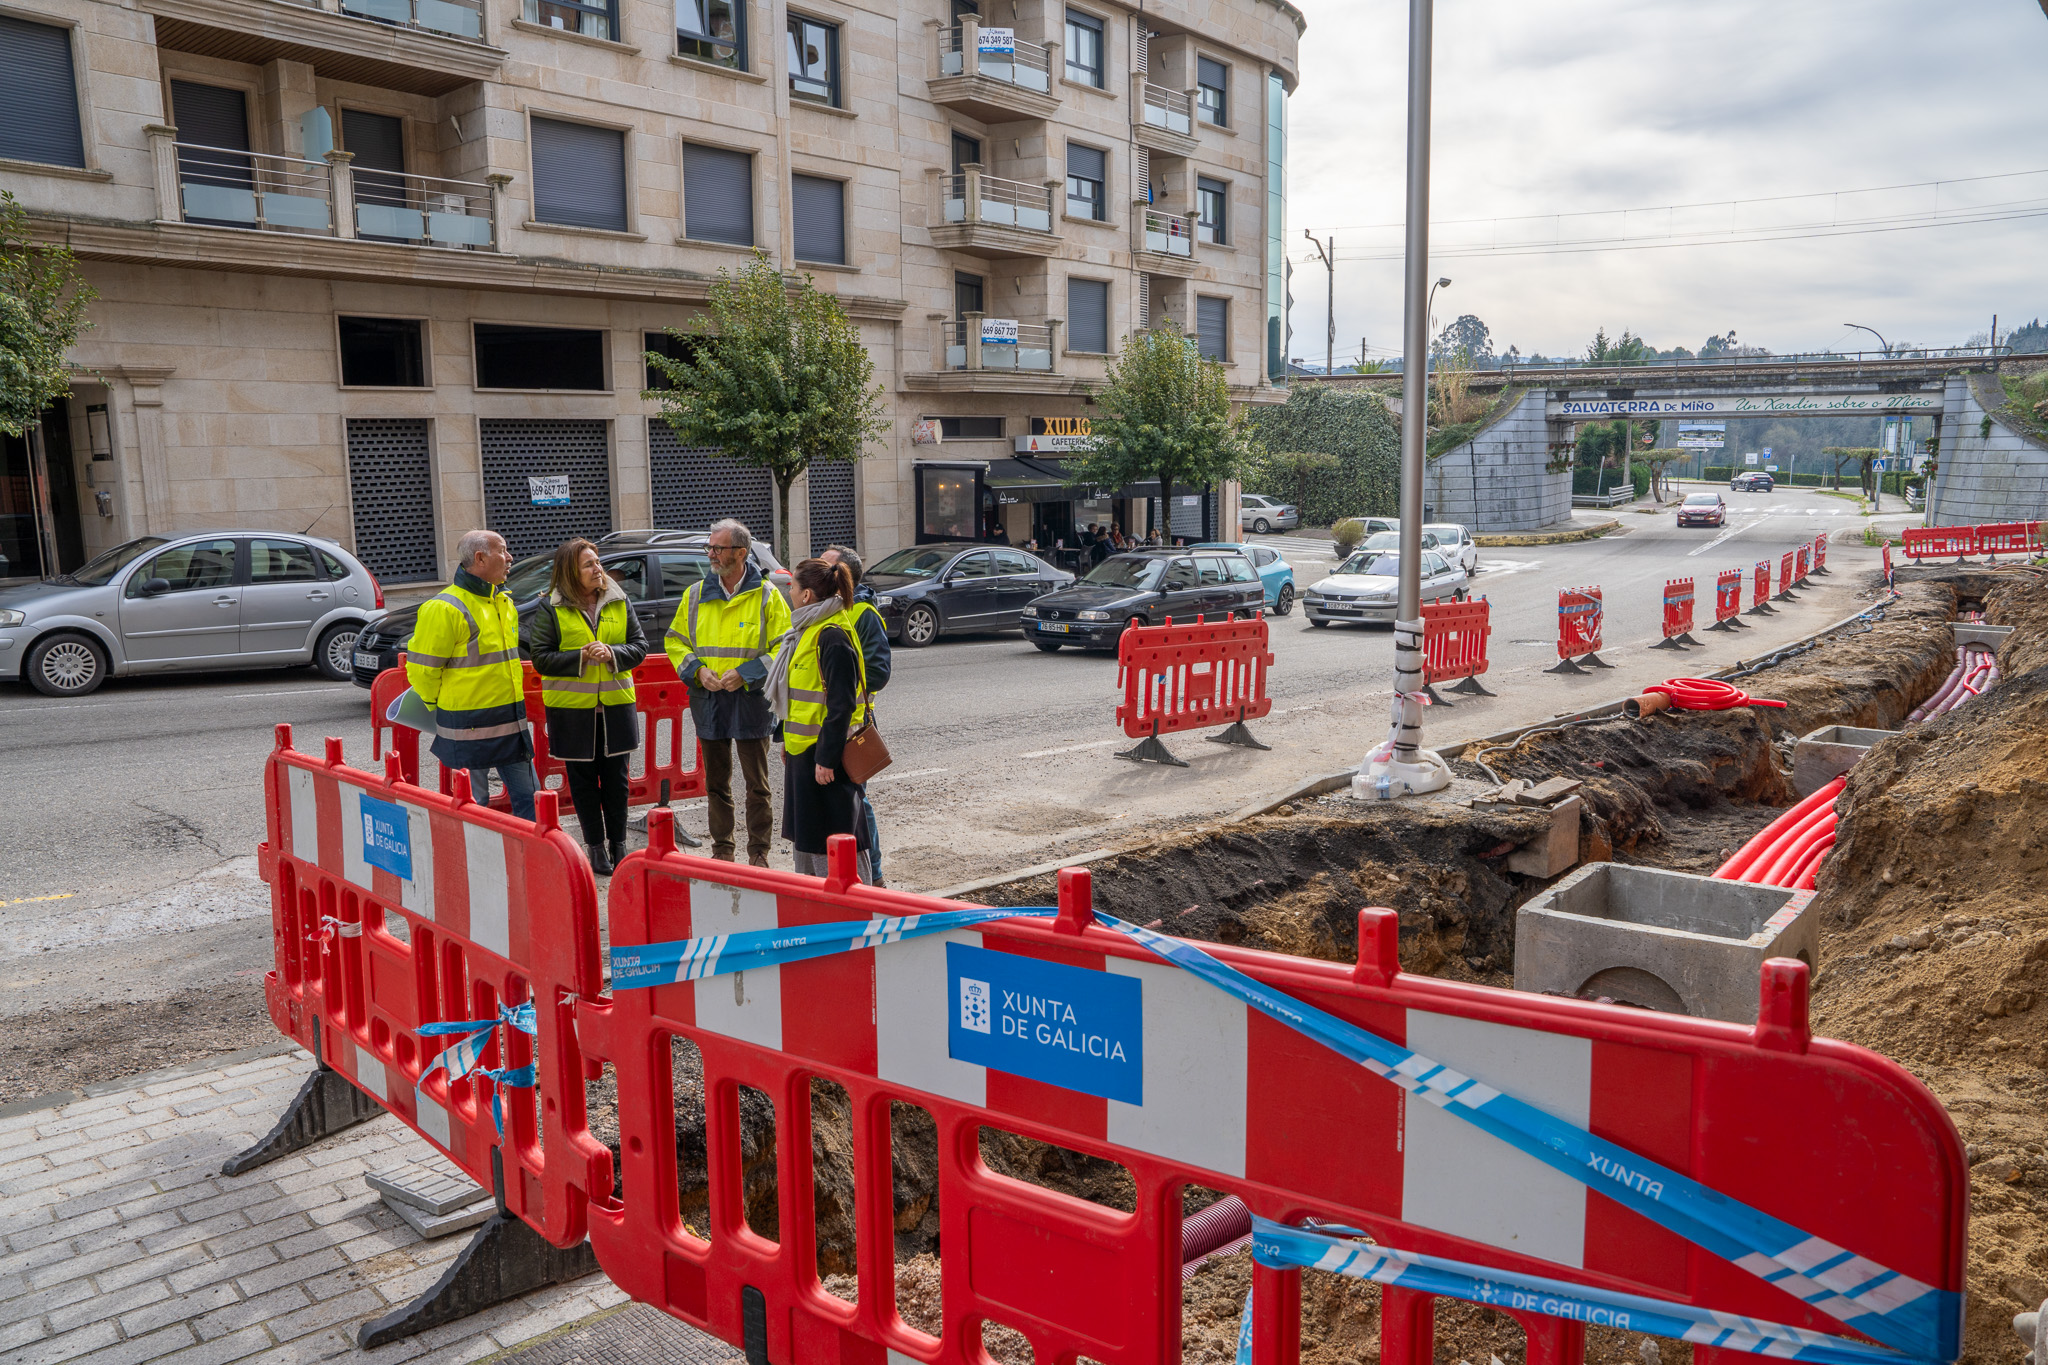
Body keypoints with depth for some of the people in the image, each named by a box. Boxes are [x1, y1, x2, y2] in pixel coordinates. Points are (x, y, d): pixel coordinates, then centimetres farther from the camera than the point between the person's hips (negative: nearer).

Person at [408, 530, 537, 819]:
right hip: (470, 727, -7)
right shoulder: (445, 609, -14)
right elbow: (422, 670, -10)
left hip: (511, 722, 7)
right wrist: (444, 709, 3)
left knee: (528, 799, 10)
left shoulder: (505, 602, 12)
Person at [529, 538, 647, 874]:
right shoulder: (551, 609, -4)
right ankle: (596, 847, 17)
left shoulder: (619, 602, 6)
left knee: (617, 779, 8)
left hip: (616, 705, 2)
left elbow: (640, 645, 4)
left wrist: (612, 653, -14)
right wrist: (581, 657, -19)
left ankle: (618, 844, 21)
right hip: (572, 710, -2)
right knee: (583, 780, 6)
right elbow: (540, 658, -7)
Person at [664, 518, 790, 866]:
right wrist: (697, 670, -5)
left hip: (751, 703, -4)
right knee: (716, 782, 12)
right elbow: (675, 641, 13)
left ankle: (758, 852, 12)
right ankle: (722, 848, 24)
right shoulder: (696, 594, 8)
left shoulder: (766, 596, -3)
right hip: (708, 702, 4)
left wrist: (745, 674, -14)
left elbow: (783, 648, -5)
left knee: (756, 782, 2)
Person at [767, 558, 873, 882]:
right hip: (803, 748, 10)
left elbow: (841, 704, -22)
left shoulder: (833, 637, -19)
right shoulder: (808, 630, 13)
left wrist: (827, 758, -23)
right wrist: (788, 740, 20)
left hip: (825, 751, -10)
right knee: (805, 833, 17)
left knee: (833, 835, -4)